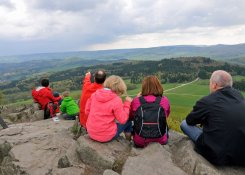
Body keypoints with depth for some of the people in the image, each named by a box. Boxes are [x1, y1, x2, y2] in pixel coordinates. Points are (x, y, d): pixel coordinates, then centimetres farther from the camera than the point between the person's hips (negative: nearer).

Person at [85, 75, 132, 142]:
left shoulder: (94, 94, -3)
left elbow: (87, 111, 5)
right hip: (106, 136, -5)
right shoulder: (116, 100, -18)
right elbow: (123, 120, -11)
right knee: (128, 122, 18)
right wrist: (127, 103, -4)